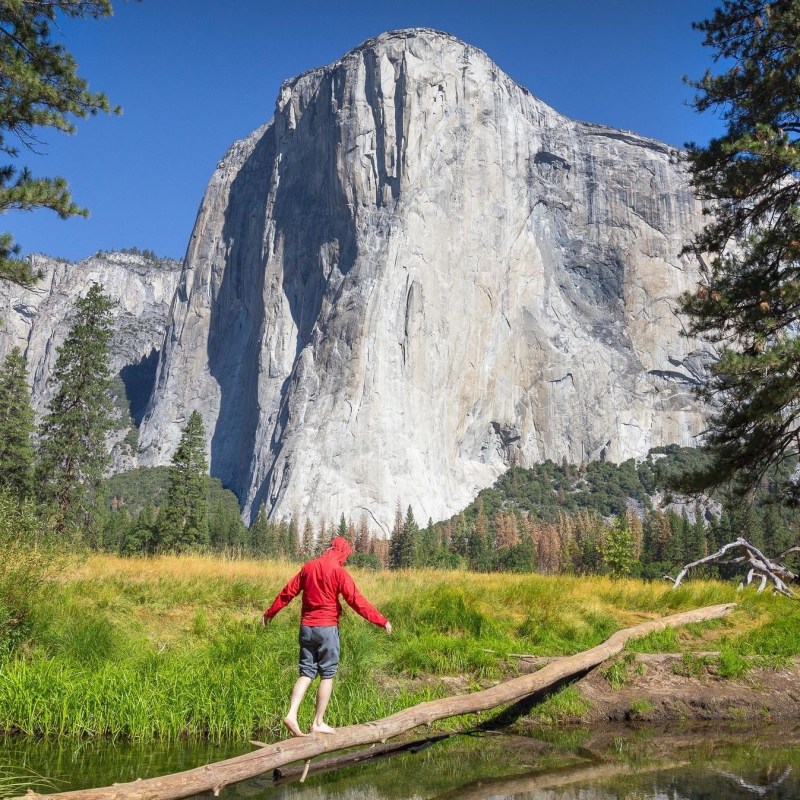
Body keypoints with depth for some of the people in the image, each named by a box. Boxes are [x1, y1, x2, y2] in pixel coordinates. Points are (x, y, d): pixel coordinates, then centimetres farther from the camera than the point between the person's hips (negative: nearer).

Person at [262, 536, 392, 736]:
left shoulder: (309, 567, 7)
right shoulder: (338, 571, -9)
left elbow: (288, 592, 12)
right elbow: (356, 600, -13)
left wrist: (270, 612, 24)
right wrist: (381, 620, -10)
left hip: (306, 627, 5)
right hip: (327, 628, -5)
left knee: (306, 673, 10)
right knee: (327, 675, 5)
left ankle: (291, 714, -5)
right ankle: (318, 723, 7)